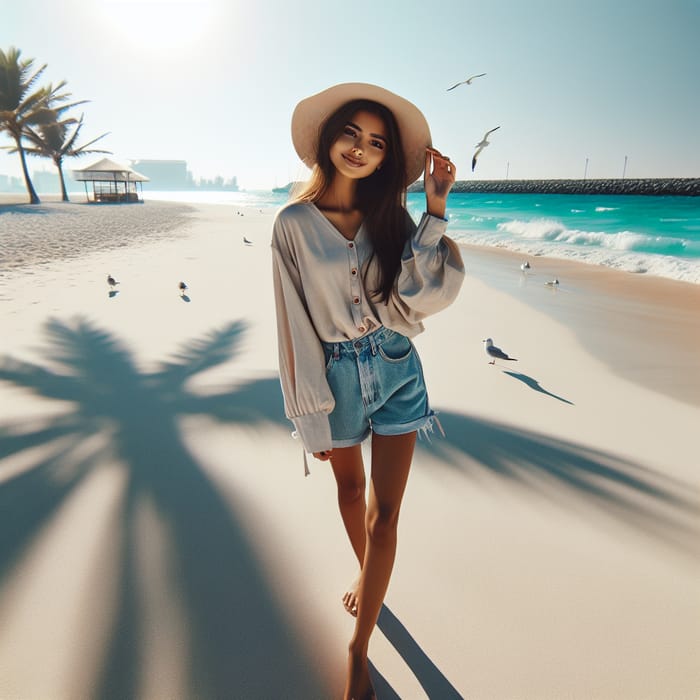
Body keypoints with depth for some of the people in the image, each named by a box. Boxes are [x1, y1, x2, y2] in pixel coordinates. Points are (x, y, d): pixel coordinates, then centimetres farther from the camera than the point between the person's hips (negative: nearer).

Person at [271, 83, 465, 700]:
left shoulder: (391, 214, 0)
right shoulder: (294, 222, -7)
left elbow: (422, 295, -14)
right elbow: (295, 326, -7)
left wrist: (436, 206, -16)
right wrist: (311, 417, -6)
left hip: (397, 369, 1)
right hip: (337, 373, -1)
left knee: (384, 513, 4)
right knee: (350, 489, 21)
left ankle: (359, 649, 24)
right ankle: (369, 578, 52)